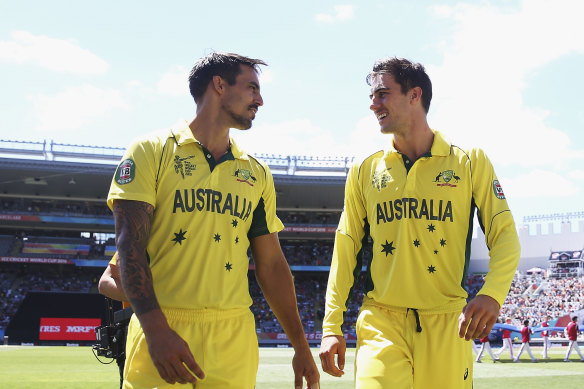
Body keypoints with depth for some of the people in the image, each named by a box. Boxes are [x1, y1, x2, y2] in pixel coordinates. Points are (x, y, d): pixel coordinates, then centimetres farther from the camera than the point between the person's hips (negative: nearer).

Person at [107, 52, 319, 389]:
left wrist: (301, 347, 12)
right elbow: (130, 244, -7)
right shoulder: (152, 151, 2)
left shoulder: (258, 174, 16)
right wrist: (157, 330, -20)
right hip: (162, 330, -4)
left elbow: (272, 265, 17)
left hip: (235, 336, 4)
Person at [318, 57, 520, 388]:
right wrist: (332, 328, 4)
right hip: (381, 322, 1)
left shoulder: (470, 163, 4)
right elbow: (346, 250, 10)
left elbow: (505, 236, 1)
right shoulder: (365, 172, 9)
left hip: (447, 324, 0)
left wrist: (492, 294, -18)